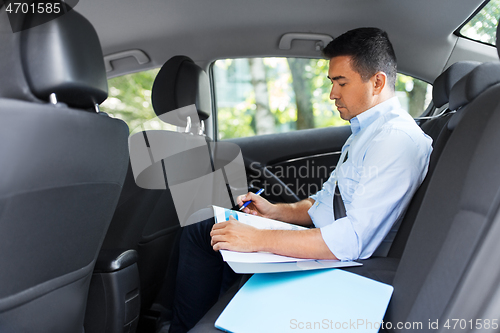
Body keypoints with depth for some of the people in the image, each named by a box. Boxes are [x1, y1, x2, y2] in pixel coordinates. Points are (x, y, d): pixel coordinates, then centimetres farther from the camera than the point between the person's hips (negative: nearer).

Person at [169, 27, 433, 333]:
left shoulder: (399, 140, -21)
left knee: (201, 235, -8)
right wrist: (275, 210, 2)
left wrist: (259, 239, -26)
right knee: (199, 231, 8)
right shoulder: (365, 131, 12)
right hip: (320, 244, 10)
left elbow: (352, 241, -29)